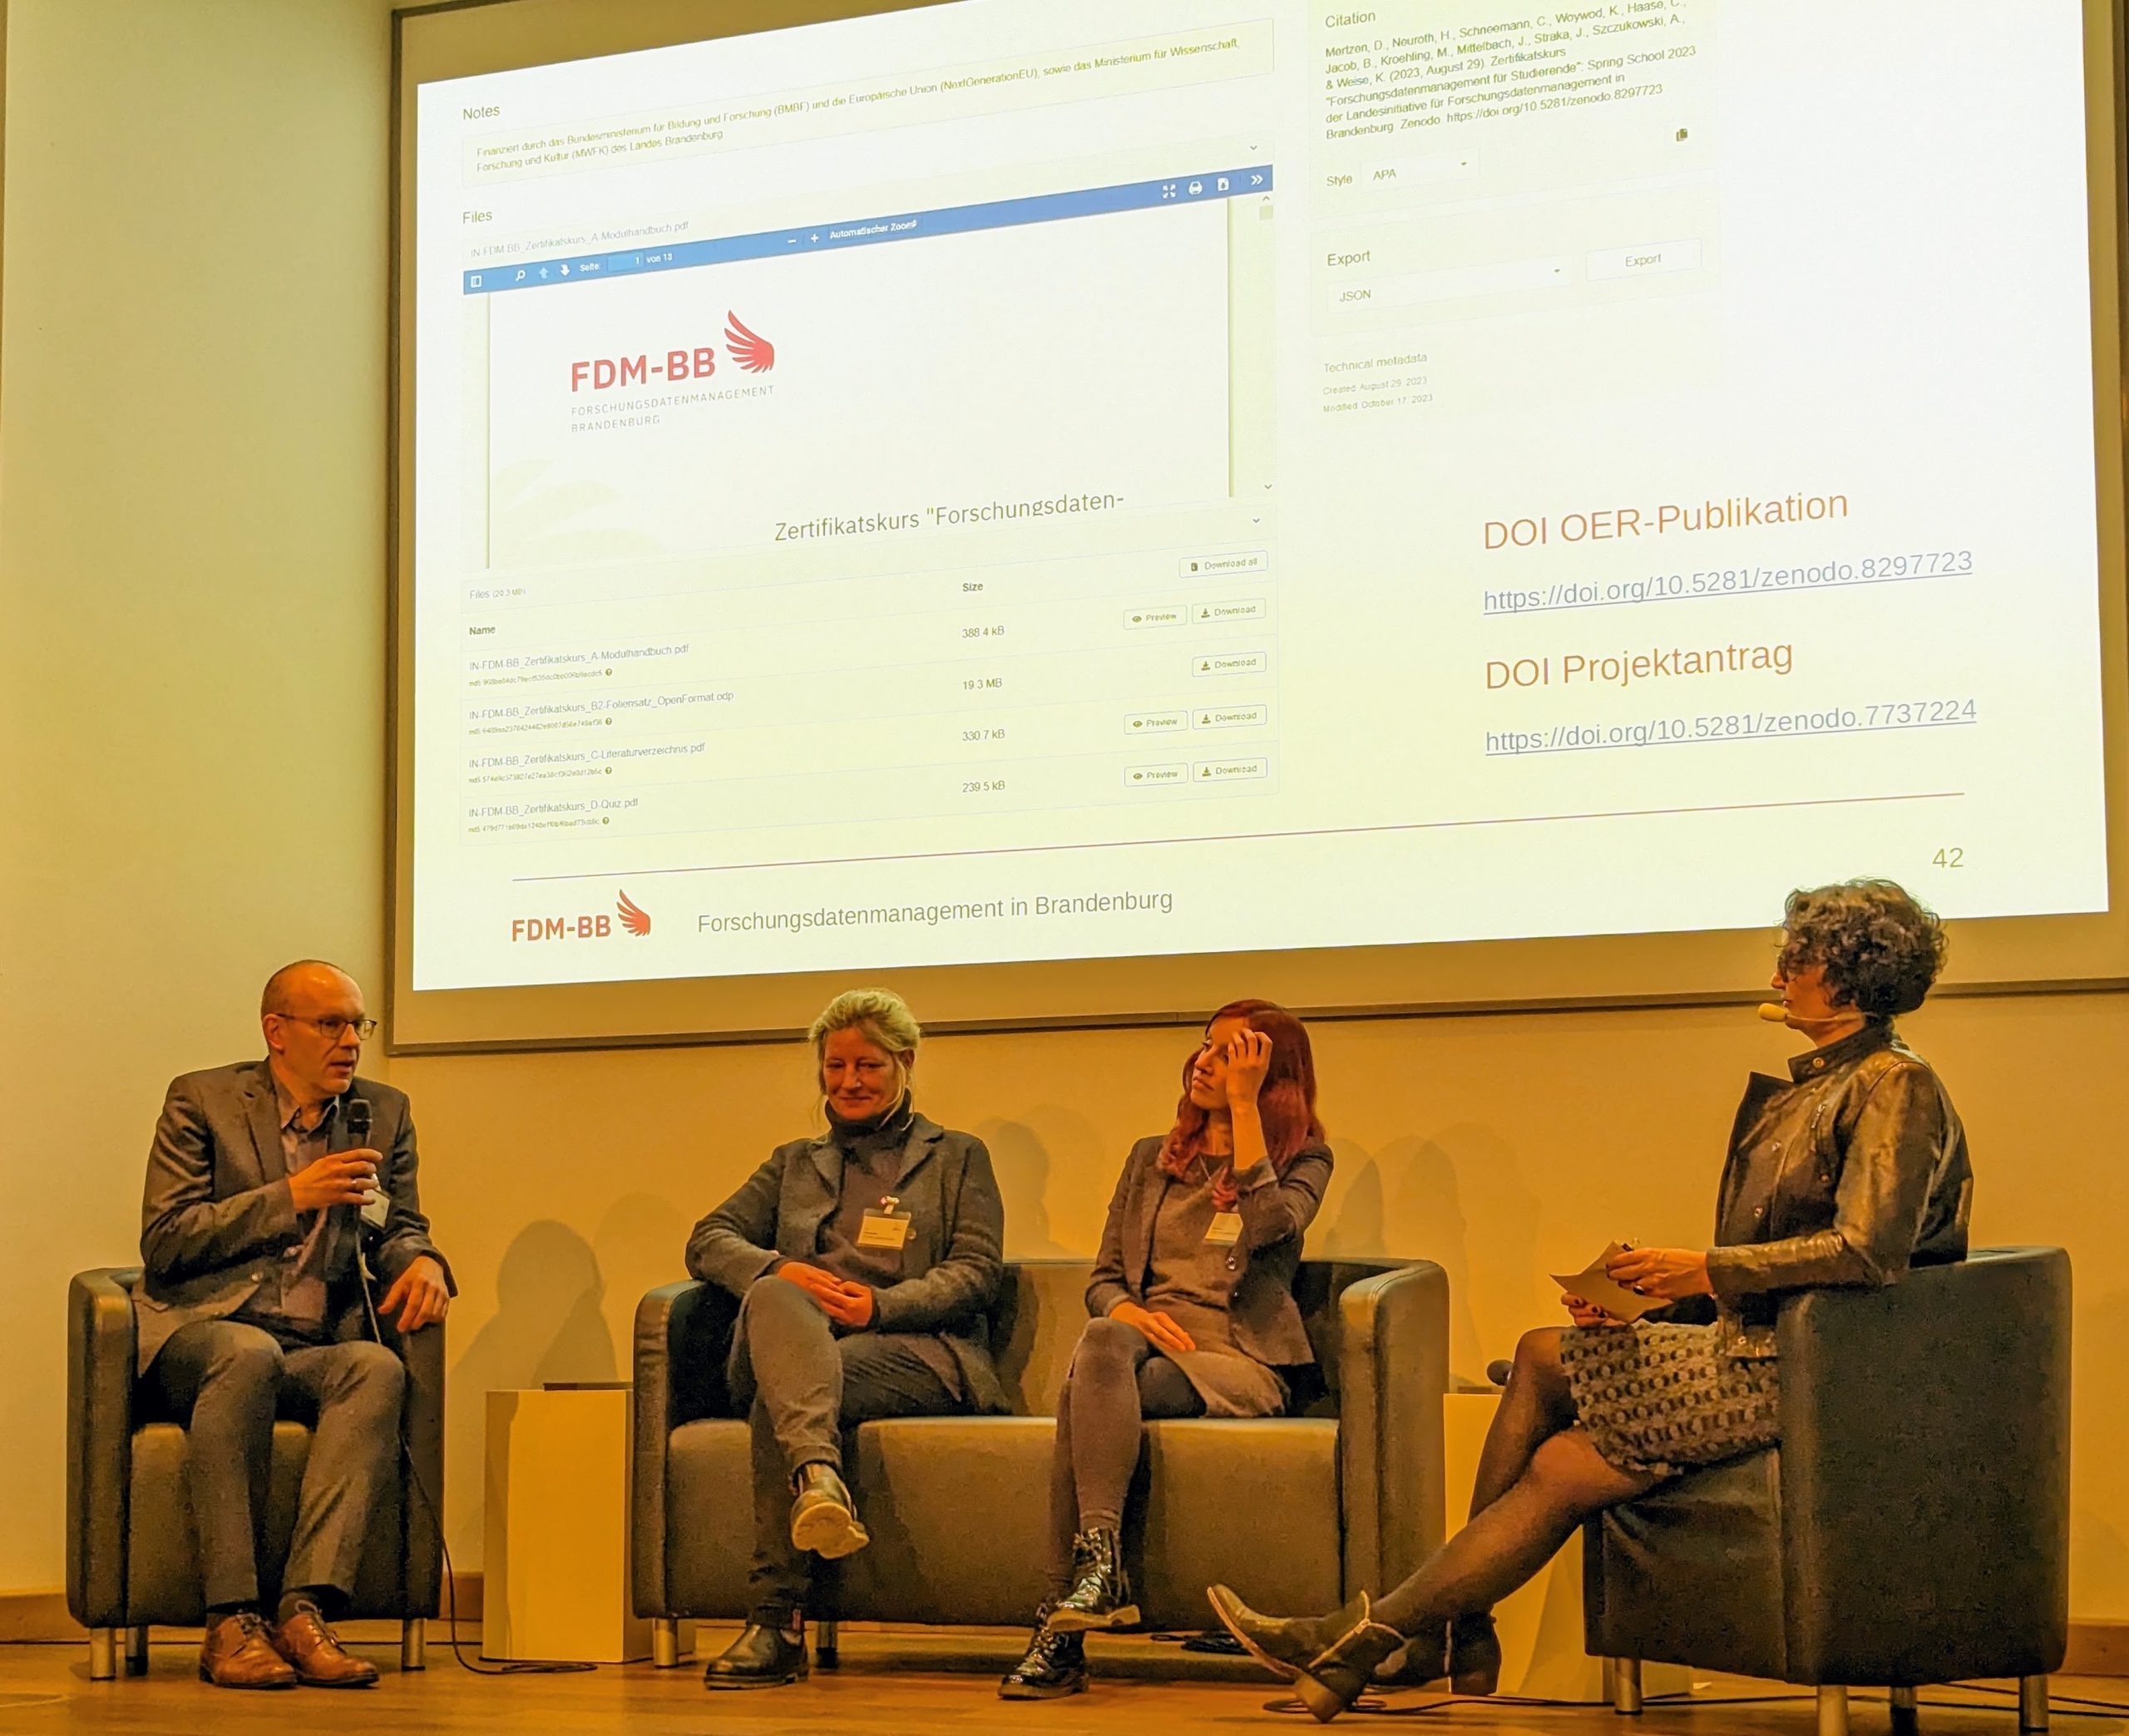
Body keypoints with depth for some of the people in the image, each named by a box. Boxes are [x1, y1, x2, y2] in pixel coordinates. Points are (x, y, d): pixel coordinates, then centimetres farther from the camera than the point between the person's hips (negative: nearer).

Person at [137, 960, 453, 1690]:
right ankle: (231, 1621, -37)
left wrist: (422, 1262, -6)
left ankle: (303, 1610, -40)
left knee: (378, 1367, -32)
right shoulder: (202, 1101, 4)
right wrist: (290, 1197, -13)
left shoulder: (384, 1113, 16)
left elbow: (397, 1232, 20)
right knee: (250, 1353, -39)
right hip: (201, 1331, -3)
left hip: (317, 1349, 3)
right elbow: (163, 1242, -4)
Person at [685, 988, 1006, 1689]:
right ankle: (818, 1472, -65)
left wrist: (880, 1306, -12)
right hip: (795, 1345, 3)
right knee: (771, 1296, -39)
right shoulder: (794, 1163, 33)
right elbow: (708, 1240, 18)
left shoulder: (957, 1157, 23)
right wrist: (779, 1270, -7)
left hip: (916, 1350, -2)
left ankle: (776, 1624, -48)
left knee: (775, 1403, -37)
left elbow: (976, 1273, 7)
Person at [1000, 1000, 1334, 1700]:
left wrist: (1244, 1105, -8)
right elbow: (1103, 1277, 18)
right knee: (1104, 1341, -35)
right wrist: (1130, 1313, -6)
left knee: (1086, 1388, -33)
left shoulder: (1303, 1160, 11)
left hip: (1237, 1365, -3)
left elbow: (1265, 1223, -12)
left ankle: (1074, 1596, -39)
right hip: (1145, 1343, 4)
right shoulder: (1151, 1158, 23)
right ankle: (1100, 1566, -43)